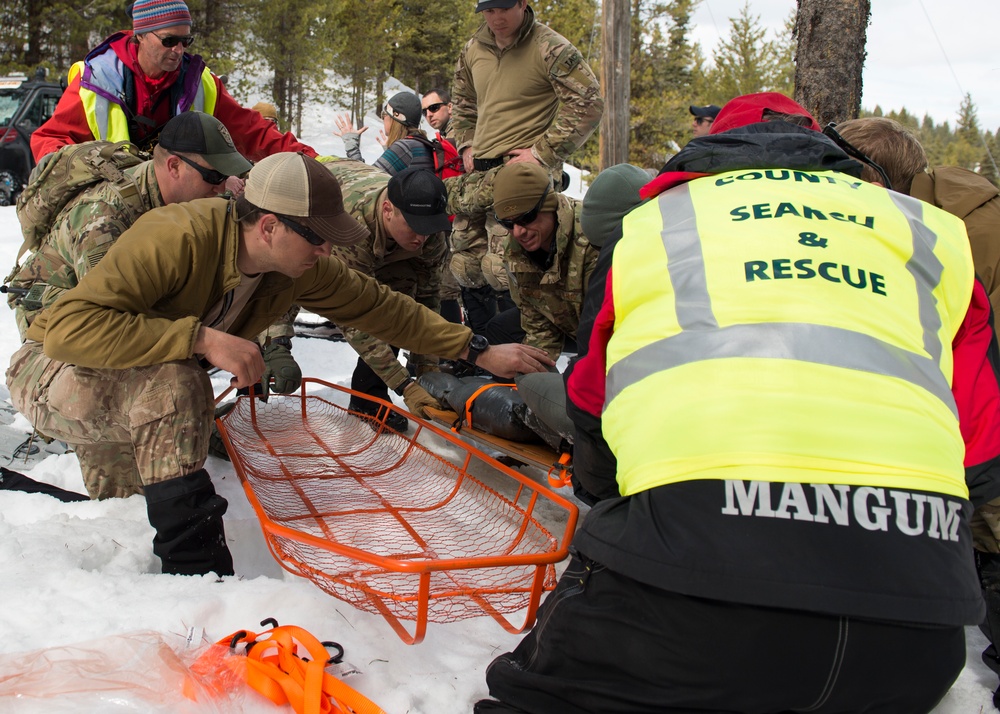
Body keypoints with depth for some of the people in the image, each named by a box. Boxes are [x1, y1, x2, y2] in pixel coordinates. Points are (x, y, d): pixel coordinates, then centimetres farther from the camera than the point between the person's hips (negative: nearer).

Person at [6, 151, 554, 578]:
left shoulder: (300, 267, -12)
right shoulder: (178, 238, -34)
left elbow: (378, 305, -1)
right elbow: (69, 326, -39)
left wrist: (478, 352, -2)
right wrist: (201, 337, -42)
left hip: (146, 388, 8)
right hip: (51, 371, -7)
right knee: (175, 386, -33)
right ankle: (195, 568, -26)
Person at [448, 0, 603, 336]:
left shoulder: (550, 49, -8)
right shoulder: (473, 50, 12)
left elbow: (588, 104, -12)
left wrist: (543, 152, -14)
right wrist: (466, 145, 14)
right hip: (478, 172, 7)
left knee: (501, 268, -17)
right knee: (466, 264, 9)